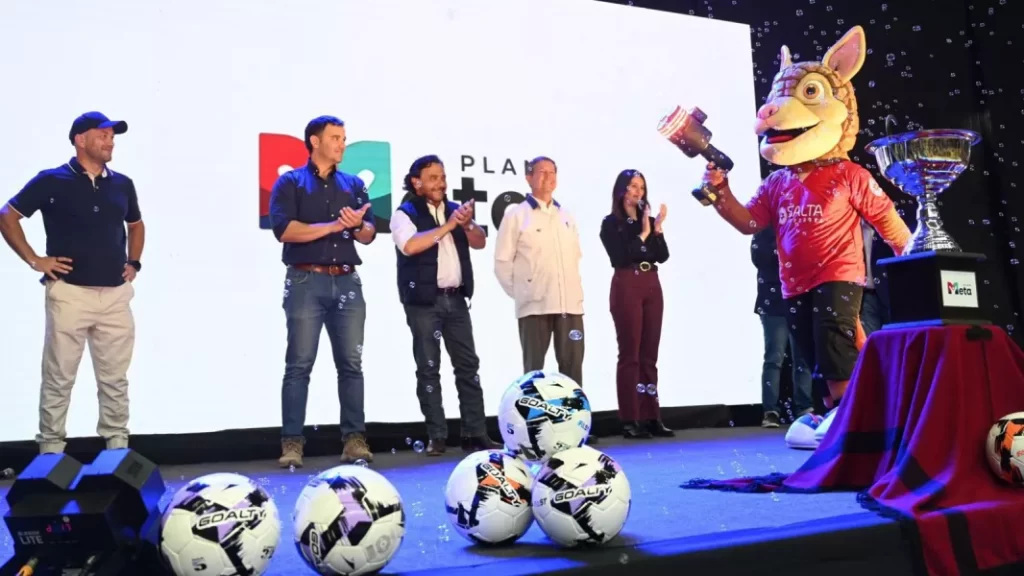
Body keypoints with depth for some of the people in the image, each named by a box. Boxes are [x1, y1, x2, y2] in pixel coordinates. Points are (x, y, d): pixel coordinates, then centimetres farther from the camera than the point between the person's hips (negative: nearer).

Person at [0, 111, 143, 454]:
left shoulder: (122, 184, 10)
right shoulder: (52, 181, -3)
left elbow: (136, 225, 26)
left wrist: (134, 262, 13)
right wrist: (34, 260, -4)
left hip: (116, 295, 4)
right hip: (70, 294, -4)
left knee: (115, 379, 9)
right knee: (59, 378, 3)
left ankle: (118, 447, 19)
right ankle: (51, 452, 14)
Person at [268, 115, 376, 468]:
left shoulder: (354, 184, 18)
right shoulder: (290, 182, 5)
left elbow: (369, 236, 10)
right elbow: (284, 229, -10)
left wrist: (358, 225, -12)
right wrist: (333, 226, -9)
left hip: (347, 281, 4)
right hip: (306, 281, -3)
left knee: (351, 363, 2)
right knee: (299, 364, -3)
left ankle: (355, 439, 7)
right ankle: (292, 443, 1)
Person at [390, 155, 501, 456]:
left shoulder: (455, 209, 14)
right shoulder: (405, 213, -2)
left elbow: (480, 242, 6)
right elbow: (410, 246, -20)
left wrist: (466, 224, -14)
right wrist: (447, 226, -17)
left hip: (456, 299, 5)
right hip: (424, 301, -5)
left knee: (468, 364, 4)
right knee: (429, 368, 1)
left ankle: (475, 434, 9)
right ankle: (436, 437, 7)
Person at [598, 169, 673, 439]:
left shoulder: (648, 220, 14)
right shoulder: (611, 223, 2)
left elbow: (663, 256, 5)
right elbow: (619, 257, -10)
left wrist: (657, 229, -6)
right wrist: (643, 234, -8)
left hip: (652, 287, 5)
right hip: (626, 287, -5)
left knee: (649, 355, 5)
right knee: (629, 354, -6)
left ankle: (651, 417, 9)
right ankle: (629, 421, -3)